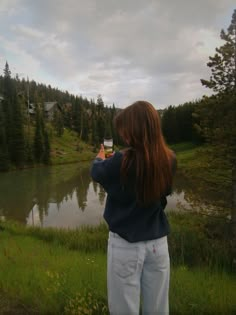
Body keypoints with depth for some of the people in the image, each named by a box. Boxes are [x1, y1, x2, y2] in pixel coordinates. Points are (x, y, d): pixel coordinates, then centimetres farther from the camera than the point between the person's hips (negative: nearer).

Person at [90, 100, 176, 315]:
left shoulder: (121, 161, -21)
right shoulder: (169, 160, -8)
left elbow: (97, 173, -1)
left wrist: (100, 158, 23)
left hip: (126, 244, -4)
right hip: (158, 243, 5)